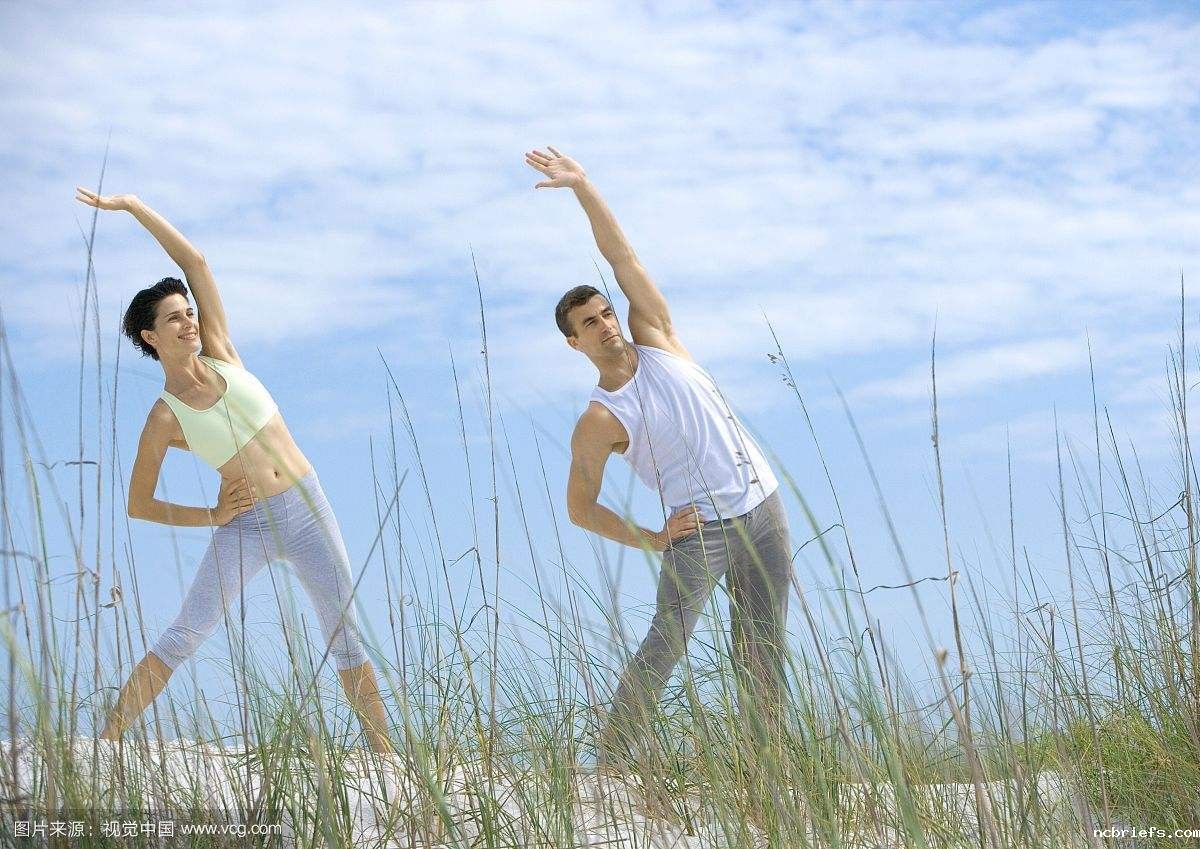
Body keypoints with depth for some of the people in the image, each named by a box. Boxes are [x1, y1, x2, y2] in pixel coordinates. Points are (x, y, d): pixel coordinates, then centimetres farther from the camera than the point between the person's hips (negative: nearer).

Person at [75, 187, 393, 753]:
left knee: (346, 637, 5)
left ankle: (385, 751, 12)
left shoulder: (218, 353, 4)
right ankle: (106, 740, -10)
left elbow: (194, 262, 2)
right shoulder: (164, 419, -5)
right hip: (245, 528, -3)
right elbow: (137, 505, 1)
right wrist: (209, 516, -5)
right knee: (184, 636, -13)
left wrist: (132, 206, 1)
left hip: (308, 510, 3)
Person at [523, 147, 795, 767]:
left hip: (764, 510, 5)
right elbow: (580, 508, -2)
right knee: (664, 649, -13)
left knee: (762, 650, 7)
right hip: (698, 530, -5)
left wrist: (583, 188, -1)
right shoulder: (599, 421, -6)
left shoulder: (656, 341, 7)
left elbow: (622, 257, 5)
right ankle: (611, 762, -9)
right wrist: (651, 539, -7)